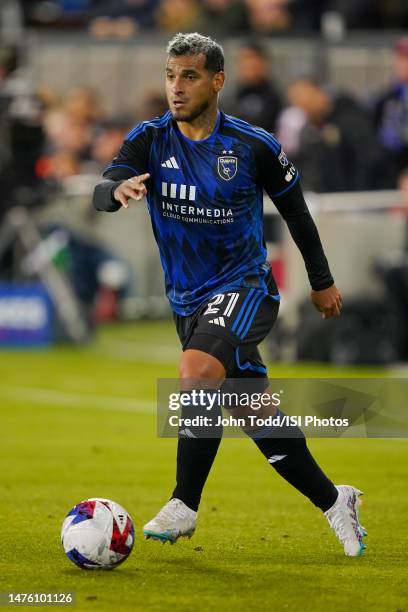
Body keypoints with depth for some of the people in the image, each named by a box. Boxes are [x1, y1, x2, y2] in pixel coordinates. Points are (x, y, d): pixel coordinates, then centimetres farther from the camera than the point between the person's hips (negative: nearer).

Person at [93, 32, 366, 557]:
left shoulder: (253, 146, -9)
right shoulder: (150, 139, -4)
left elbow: (293, 208, 6)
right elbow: (102, 193, -19)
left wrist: (322, 281, 14)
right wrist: (118, 189, -44)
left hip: (243, 287, -4)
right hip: (187, 299, 4)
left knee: (196, 373, -30)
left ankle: (184, 506, -19)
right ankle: (333, 502, 25)